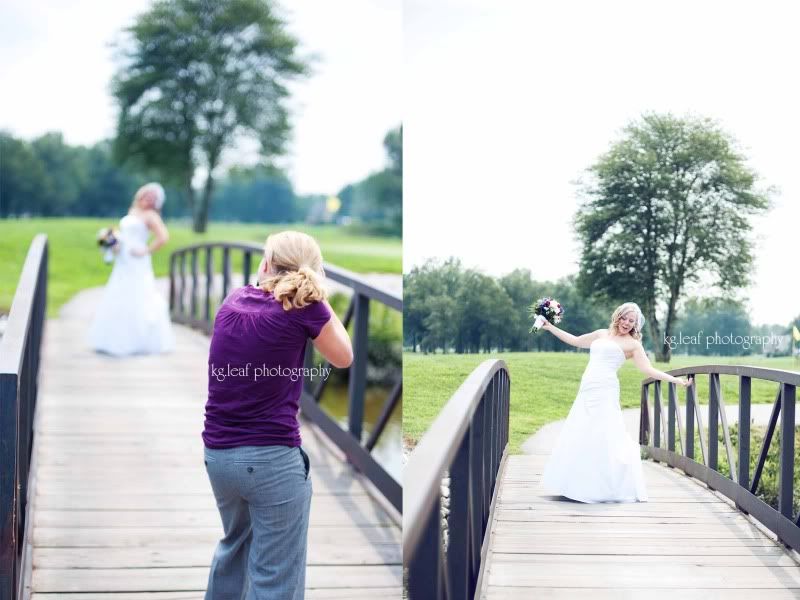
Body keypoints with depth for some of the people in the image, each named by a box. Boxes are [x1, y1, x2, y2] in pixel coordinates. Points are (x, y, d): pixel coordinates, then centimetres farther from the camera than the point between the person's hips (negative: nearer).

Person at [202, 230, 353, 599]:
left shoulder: (233, 300, 5)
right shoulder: (305, 305, -9)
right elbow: (344, 358, 5)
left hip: (217, 454, 6)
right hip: (273, 458, -6)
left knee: (235, 542, 31)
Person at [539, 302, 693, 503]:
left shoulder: (632, 344, 6)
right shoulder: (601, 334, 21)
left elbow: (648, 370, 2)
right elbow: (574, 340, 31)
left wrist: (676, 380, -6)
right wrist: (550, 327, 30)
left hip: (604, 391, -6)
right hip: (587, 390, 6)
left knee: (604, 438, -14)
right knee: (578, 437, 3)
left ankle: (621, 488, -10)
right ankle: (581, 486, 9)